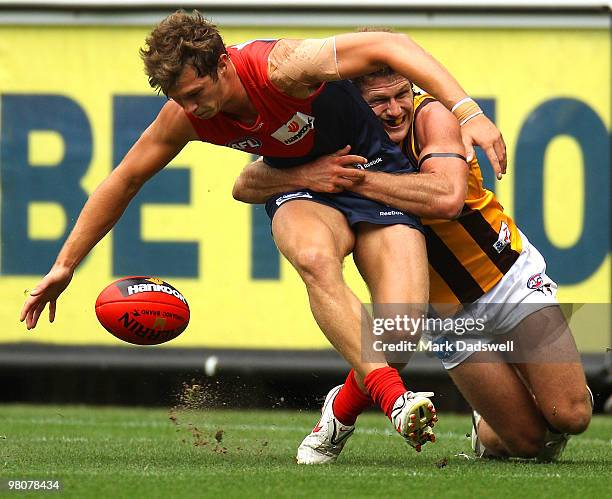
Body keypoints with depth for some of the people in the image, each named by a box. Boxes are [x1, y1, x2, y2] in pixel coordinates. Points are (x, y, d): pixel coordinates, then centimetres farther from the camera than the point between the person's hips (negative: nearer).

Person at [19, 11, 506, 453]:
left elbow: (390, 45, -28)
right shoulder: (183, 117, -15)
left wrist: (467, 111, -36)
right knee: (314, 258, -36)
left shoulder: (281, 67, -31)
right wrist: (64, 266, 2)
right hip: (302, 185, 3)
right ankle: (394, 397, -40)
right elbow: (124, 181, 0)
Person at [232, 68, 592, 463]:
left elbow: (446, 197, -39)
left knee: (571, 417, -12)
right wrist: (305, 175, -34)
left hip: (512, 276, -1)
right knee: (529, 439, -5)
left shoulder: (432, 116, -21)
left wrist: (358, 179, -37)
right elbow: (245, 186, -15)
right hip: (448, 309, 1)